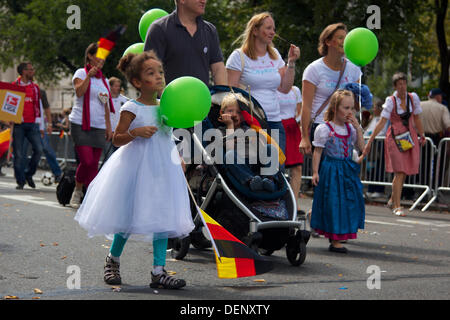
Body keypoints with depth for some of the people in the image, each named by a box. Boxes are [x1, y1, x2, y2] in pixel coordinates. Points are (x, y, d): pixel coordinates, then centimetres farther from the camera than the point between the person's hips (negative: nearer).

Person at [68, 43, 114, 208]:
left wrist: (109, 127, 18)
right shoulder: (81, 73, 1)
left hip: (98, 127, 6)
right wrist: (89, 75, -24)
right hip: (81, 124, -6)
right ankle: (77, 191, 4)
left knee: (94, 164, 0)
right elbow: (79, 92, -17)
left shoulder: (103, 80, 19)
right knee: (87, 161, -15)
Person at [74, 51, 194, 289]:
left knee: (162, 218, 2)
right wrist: (136, 132, -25)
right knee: (129, 216, 0)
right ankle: (113, 259, 24)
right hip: (137, 167, -6)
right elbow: (117, 139, -9)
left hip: (162, 167, 6)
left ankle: (159, 271, 4)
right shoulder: (131, 109, -9)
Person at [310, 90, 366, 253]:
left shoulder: (350, 128, 9)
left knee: (347, 202, 8)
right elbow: (317, 152, -8)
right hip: (330, 171, -6)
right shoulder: (324, 128, -10)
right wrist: (315, 172, -12)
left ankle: (339, 234, 21)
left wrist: (358, 128, -3)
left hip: (347, 170, 6)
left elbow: (361, 147, 5)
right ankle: (335, 240, -3)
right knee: (333, 203, -6)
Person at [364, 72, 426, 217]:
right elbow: (381, 123, -10)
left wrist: (422, 136, 17)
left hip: (410, 137, 4)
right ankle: (397, 206, -8)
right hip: (394, 138, -4)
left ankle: (392, 200, 27)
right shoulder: (391, 101, -8)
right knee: (399, 172, -11)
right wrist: (370, 141, -14)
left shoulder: (413, 98, 3)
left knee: (403, 172, 7)